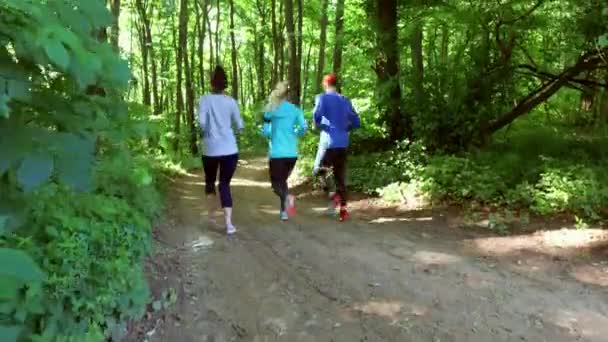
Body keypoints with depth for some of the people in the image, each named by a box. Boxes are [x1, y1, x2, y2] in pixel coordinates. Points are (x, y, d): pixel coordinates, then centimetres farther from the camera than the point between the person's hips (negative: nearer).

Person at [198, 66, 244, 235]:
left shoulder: (205, 99, -4)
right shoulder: (231, 101, 2)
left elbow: (202, 122, -15)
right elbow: (239, 126, 5)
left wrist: (205, 132, 6)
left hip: (211, 149, -1)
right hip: (230, 149, 1)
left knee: (210, 181, 21)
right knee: (225, 184, 6)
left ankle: (211, 216, 30)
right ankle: (228, 223, -5)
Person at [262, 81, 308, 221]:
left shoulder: (271, 109, -2)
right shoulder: (296, 109, 5)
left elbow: (265, 131, -3)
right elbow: (304, 128, -3)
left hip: (277, 153, -3)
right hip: (292, 153, 3)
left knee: (276, 183, 5)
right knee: (283, 180, 21)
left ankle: (287, 197, -27)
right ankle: (284, 211, 17)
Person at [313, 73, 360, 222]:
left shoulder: (323, 98, -2)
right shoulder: (346, 100, 13)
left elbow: (317, 114, -21)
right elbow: (356, 122, 13)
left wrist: (317, 125, -1)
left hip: (329, 142, -4)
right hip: (343, 144, 5)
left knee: (319, 170, 15)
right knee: (340, 177, 10)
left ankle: (332, 194, -7)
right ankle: (343, 210, 8)